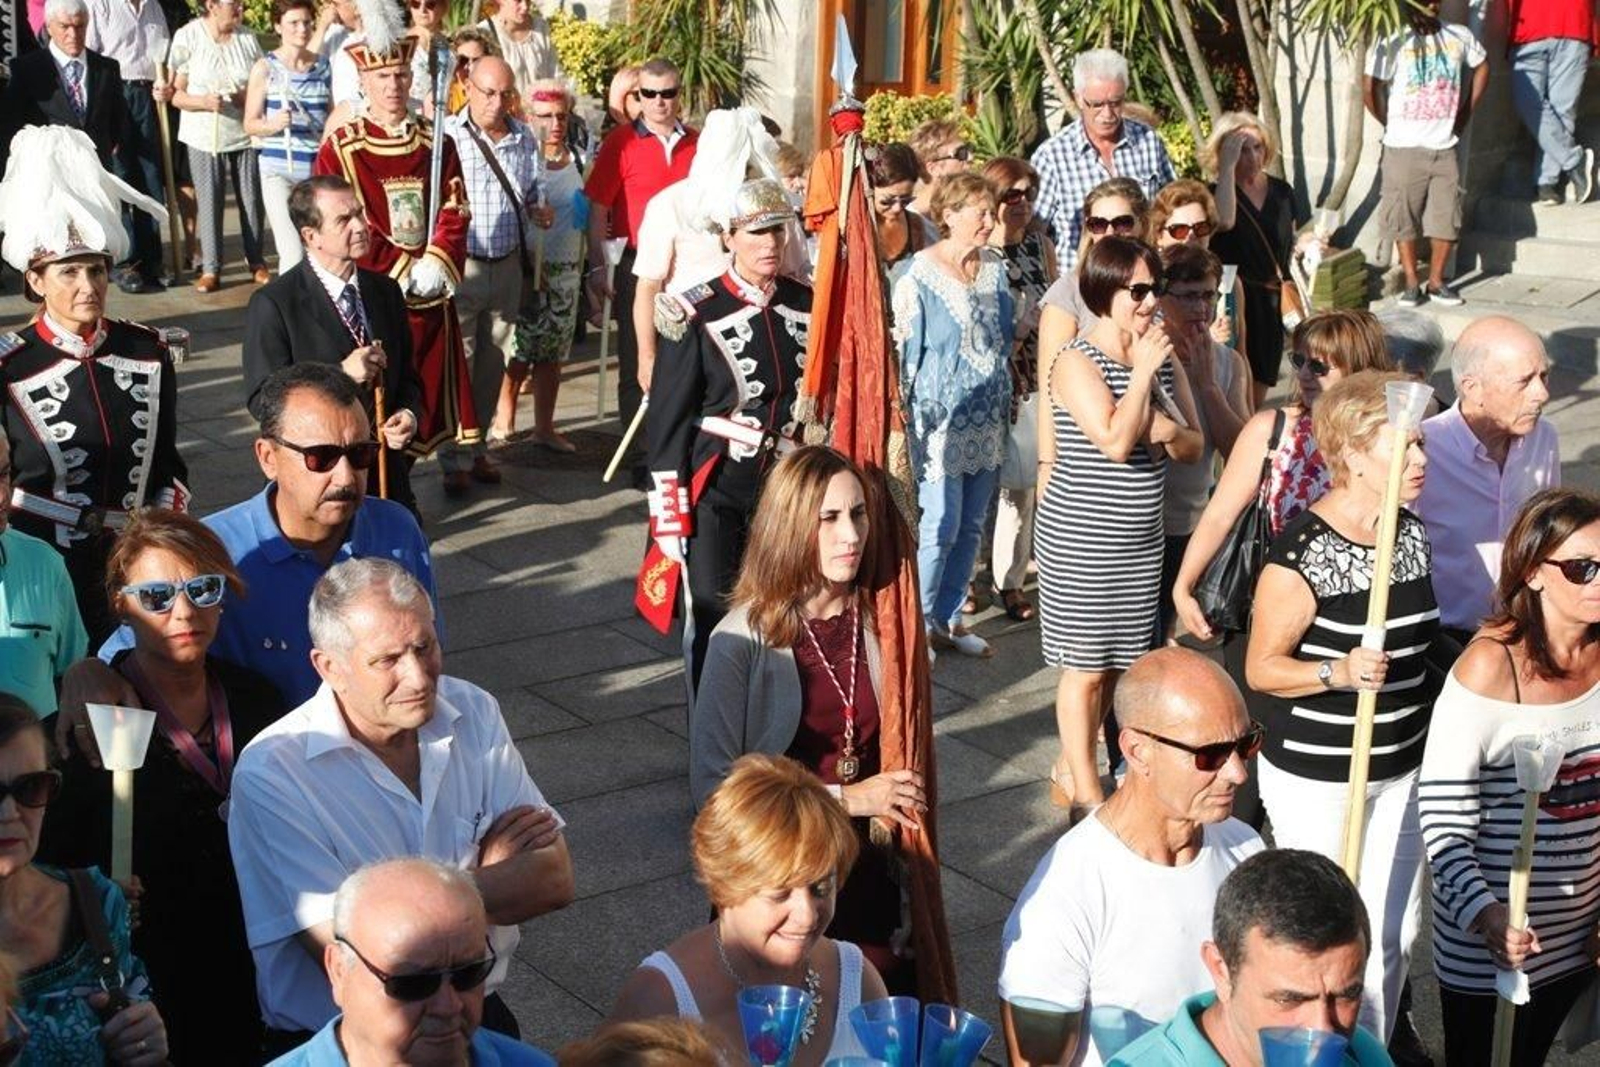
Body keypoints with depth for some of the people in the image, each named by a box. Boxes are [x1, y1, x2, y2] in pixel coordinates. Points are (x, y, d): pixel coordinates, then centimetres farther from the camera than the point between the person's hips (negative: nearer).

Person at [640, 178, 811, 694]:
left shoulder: (805, 306, 4)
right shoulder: (697, 316, -9)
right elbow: (667, 422, -8)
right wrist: (670, 518, -9)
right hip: (714, 496, -4)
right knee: (712, 621, 1)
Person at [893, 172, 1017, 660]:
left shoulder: (994, 270, 9)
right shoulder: (919, 277, -10)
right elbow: (904, 349, -8)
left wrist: (1006, 406, 17)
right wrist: (909, 420, -9)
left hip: (987, 423, 6)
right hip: (942, 421, -6)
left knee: (971, 526, 11)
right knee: (941, 525, -6)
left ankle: (948, 618, 23)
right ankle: (916, 622, 9)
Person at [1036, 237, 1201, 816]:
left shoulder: (1165, 359, 8)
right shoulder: (1077, 362, -14)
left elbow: (1195, 446, 9)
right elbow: (1116, 441, -25)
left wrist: (1170, 432, -13)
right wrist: (1142, 372, -20)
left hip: (1142, 539, 7)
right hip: (1080, 539, -7)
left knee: (1117, 662, 12)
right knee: (1086, 666, 2)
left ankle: (1069, 768, 28)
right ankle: (1086, 792, 14)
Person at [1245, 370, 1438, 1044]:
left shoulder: (1413, 535, 4)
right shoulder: (1302, 553, -20)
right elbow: (1261, 668, -16)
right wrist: (1340, 671, -30)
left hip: (1400, 769, 7)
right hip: (1315, 777, -7)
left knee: (1395, 931, 15)